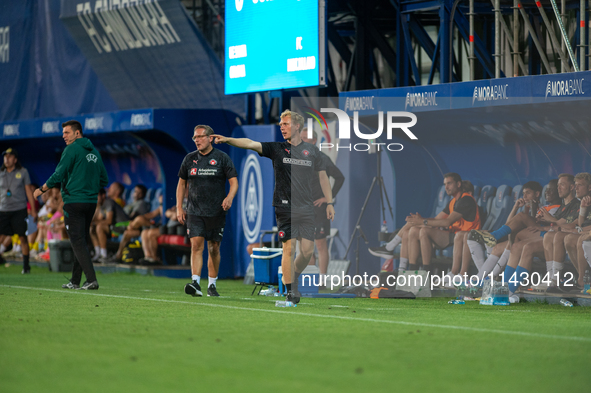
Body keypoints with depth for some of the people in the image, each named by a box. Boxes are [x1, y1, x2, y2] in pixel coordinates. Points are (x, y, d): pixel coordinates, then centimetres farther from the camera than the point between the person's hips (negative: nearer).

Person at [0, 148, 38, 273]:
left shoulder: (23, 172, 4)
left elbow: (28, 191, 6)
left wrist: (33, 210, 3)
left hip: (19, 210, -2)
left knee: (23, 237, -1)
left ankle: (26, 265, 5)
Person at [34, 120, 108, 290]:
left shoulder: (72, 149, -9)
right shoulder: (94, 152, 14)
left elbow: (58, 175, -11)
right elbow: (104, 180, 17)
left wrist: (41, 190, 2)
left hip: (74, 201, -8)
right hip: (91, 202, 8)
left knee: (78, 242, -8)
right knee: (82, 241, 13)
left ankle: (91, 279, -19)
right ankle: (75, 281, 16)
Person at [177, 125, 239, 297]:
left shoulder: (222, 158, 0)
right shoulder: (189, 159, 8)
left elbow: (234, 181, -2)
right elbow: (182, 183, 15)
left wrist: (229, 197, -23)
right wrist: (179, 208, 9)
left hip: (216, 212, -1)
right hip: (194, 211, 1)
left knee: (214, 249, 5)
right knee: (196, 245, -13)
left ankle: (212, 285, 17)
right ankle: (195, 283, -21)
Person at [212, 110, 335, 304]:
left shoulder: (312, 151, 9)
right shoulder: (276, 148, 4)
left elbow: (323, 177, 14)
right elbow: (250, 144, -8)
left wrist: (329, 203, 9)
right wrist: (228, 140, -22)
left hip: (306, 208, 2)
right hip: (285, 207, -2)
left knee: (307, 250, -2)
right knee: (289, 248, -8)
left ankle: (293, 279, 24)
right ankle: (290, 290, 1)